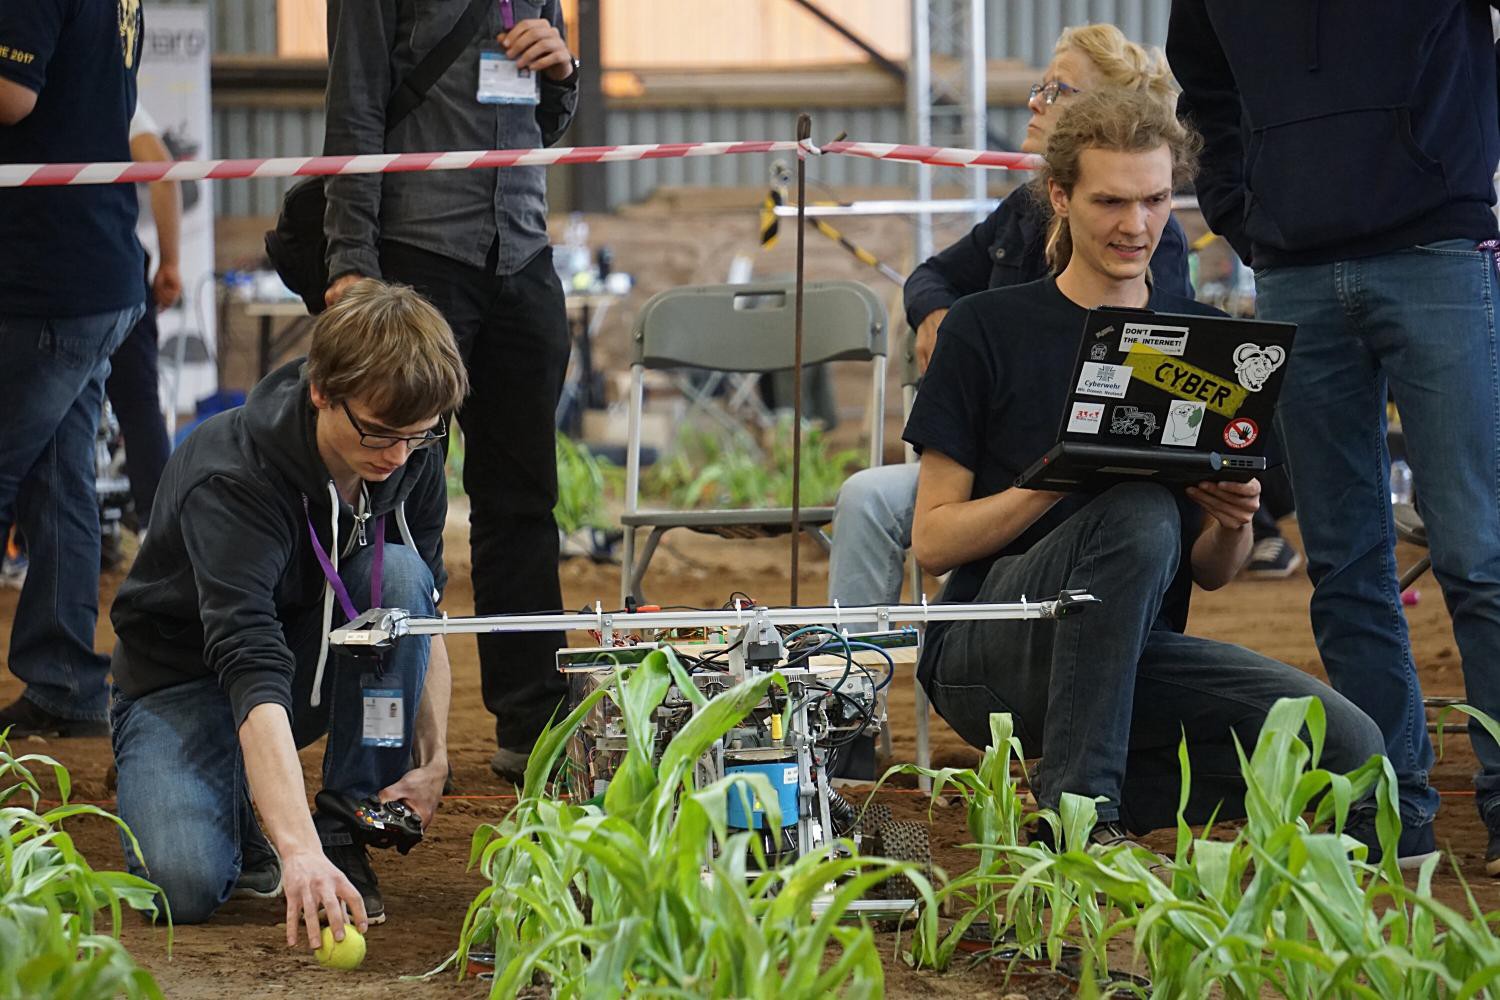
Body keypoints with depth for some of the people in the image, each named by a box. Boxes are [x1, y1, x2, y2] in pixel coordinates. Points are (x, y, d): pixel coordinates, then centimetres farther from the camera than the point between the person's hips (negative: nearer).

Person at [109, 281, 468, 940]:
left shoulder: (411, 457, -15)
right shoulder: (230, 478, -34)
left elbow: (426, 611, 1)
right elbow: (249, 668, -45)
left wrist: (433, 757, -14)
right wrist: (298, 852, -56)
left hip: (321, 657, 5)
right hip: (187, 680, -5)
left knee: (400, 575, -26)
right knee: (185, 884, -30)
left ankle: (348, 831, -14)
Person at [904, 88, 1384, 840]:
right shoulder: (987, 329, 0)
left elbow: (1212, 573, 13)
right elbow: (933, 542, -5)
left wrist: (1233, 521, -10)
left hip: (1136, 652, 4)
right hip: (984, 661, -4)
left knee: (1347, 746, -21)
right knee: (1140, 514, -34)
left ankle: (1106, 794, -1)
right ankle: (1075, 808, -27)